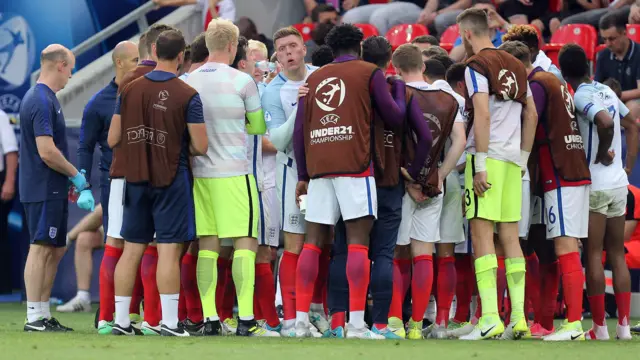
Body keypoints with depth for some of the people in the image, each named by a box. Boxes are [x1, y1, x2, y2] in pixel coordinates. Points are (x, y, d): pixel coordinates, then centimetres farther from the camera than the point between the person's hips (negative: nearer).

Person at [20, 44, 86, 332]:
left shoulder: (42, 97, 16)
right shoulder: (42, 101, -17)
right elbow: (47, 152, -22)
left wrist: (69, 177, 18)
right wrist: (75, 175, -10)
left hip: (52, 190, 10)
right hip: (44, 190, -10)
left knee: (55, 250, 12)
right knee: (40, 249, -7)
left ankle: (43, 315, 15)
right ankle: (34, 317, -5)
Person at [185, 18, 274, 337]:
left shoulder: (190, 81, 6)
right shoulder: (242, 81, -7)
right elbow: (259, 126, 4)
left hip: (199, 174, 5)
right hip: (234, 173, -5)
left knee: (207, 246, 6)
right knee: (245, 244, -2)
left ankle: (210, 319, 4)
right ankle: (245, 320, -8)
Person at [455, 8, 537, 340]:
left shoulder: (476, 65, -6)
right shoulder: (516, 67, 16)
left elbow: (483, 115, -15)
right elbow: (531, 116, 18)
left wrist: (480, 164, -15)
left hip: (487, 156, -7)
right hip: (513, 159, 7)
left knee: (481, 233, -8)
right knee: (510, 236, 8)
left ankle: (490, 318, -16)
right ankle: (518, 318, 5)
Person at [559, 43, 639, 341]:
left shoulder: (581, 96, -12)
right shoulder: (606, 91, 11)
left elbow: (606, 123, -30)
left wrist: (602, 154, -15)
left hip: (595, 185, -7)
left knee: (594, 255, -1)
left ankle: (599, 328, -1)